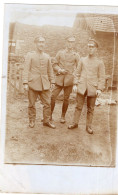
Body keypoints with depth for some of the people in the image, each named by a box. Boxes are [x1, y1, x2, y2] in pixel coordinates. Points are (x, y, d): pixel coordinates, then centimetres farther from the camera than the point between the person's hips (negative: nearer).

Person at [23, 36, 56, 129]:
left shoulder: (47, 56, 13)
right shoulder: (30, 55, 2)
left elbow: (50, 70, 17)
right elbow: (26, 69, -3)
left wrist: (52, 81, 11)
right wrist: (25, 83, -10)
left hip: (45, 84, 3)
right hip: (33, 83, -3)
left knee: (47, 103, 2)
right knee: (32, 103, 5)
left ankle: (47, 120, 15)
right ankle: (32, 120, 20)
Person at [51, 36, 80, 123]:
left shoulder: (76, 55, 8)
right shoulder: (60, 53, 10)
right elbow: (54, 64, 10)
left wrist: (74, 75, -7)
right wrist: (60, 70, -8)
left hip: (69, 79, 0)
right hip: (59, 78, 0)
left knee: (66, 98, 4)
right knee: (53, 97, -5)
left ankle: (63, 116, 19)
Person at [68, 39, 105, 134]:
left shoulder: (100, 62, 3)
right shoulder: (82, 60, 9)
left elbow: (102, 77, 1)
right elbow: (77, 73, 10)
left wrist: (99, 89, -8)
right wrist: (75, 84, 2)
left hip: (92, 88, -1)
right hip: (81, 87, 1)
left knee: (90, 109, 6)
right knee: (79, 106, 6)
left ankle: (89, 126, 17)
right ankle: (75, 123, 19)